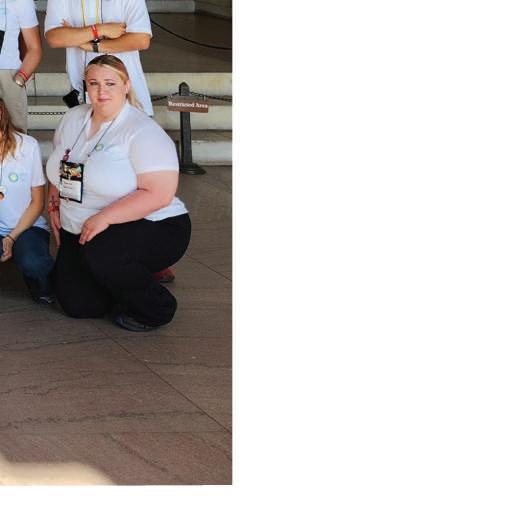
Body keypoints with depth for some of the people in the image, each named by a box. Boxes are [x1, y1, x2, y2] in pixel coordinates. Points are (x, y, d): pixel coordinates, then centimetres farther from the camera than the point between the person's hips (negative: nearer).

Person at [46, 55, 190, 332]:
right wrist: (54, 205, 8)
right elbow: (60, 169, 24)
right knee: (76, 304, -8)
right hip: (81, 231, 7)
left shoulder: (143, 132, -16)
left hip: (154, 228, -7)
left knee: (100, 254, -35)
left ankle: (154, 308, -9)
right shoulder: (73, 119, 7)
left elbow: (159, 194, -25)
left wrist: (105, 218, -27)